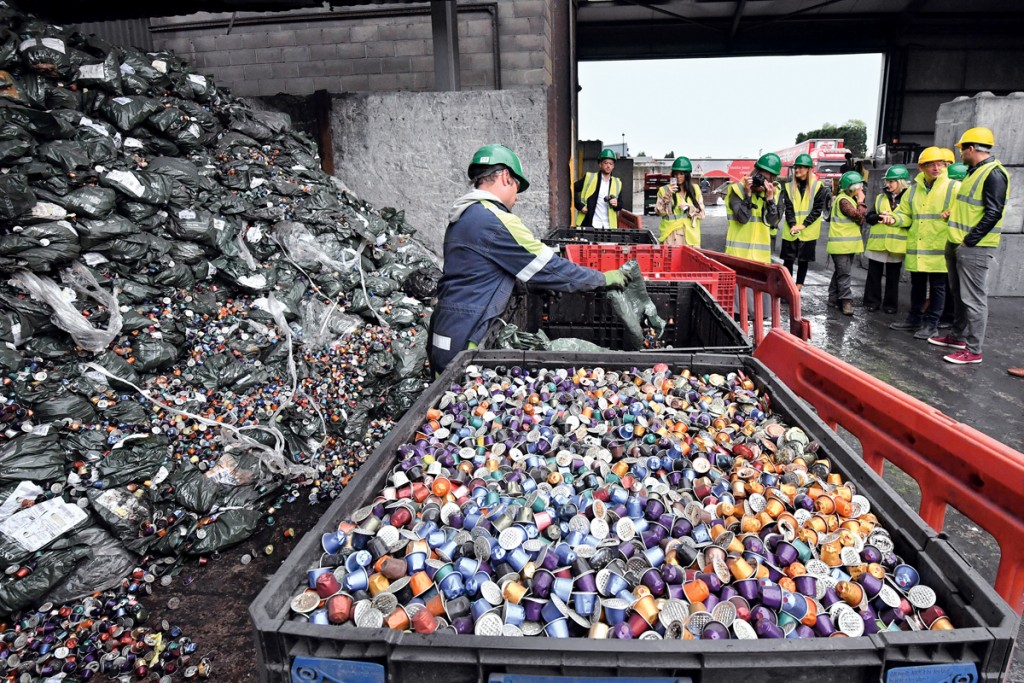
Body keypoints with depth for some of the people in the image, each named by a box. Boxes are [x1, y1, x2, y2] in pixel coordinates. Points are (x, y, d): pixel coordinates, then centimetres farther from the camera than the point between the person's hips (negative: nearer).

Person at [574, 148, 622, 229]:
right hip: (590, 225, -3)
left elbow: (620, 205, 18)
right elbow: (573, 189, 3)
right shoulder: (589, 177, 4)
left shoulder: (617, 183, 13)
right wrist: (580, 206, -7)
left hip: (609, 226, 3)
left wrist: (616, 204, -5)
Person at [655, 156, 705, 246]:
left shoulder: (695, 189, 13)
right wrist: (667, 196, -15)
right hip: (672, 236, -2)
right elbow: (659, 211, -4)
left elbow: (702, 214, 11)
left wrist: (688, 208, -5)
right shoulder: (665, 190, 6)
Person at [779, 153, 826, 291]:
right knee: (788, 259, 2)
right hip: (790, 231, 1)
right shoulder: (789, 186, 5)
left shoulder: (818, 186, -1)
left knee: (803, 260, 6)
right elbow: (788, 208, -1)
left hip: (808, 232, -1)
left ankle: (798, 287, 16)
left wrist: (802, 225, -15)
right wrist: (792, 225, -16)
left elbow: (817, 209, -5)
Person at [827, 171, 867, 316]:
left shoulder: (850, 199, 16)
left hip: (848, 243, 10)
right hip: (841, 243, -10)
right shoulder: (843, 200, -15)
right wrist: (861, 202, -8)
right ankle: (846, 300, -7)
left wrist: (859, 202, 0)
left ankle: (834, 299, 19)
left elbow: (860, 220, 13)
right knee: (844, 273, -8)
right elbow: (858, 216, -21)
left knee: (840, 272, 13)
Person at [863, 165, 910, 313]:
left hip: (896, 244, -2)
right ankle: (872, 302, 14)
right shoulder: (880, 198, 11)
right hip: (877, 243, 2)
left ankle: (890, 304, 15)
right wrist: (880, 216, -13)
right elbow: (870, 217, 6)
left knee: (893, 276, 7)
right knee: (874, 274, 5)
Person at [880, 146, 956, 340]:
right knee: (917, 285, 15)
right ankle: (915, 319, 27)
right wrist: (894, 219, -5)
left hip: (939, 249, -5)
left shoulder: (952, 187, -2)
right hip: (916, 248, 5)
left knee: (937, 287, 2)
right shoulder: (914, 189, 11)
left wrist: (951, 216, -22)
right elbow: (905, 215, 15)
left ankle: (931, 324, 10)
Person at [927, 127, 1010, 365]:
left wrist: (969, 240, -19)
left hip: (974, 247, -10)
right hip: (958, 245, 10)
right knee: (959, 294, 18)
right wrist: (954, 212, 13)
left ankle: (973, 350, -2)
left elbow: (993, 213, -19)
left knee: (973, 299, -6)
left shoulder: (993, 174, -14)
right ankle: (958, 336, 30)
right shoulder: (975, 172, 16)